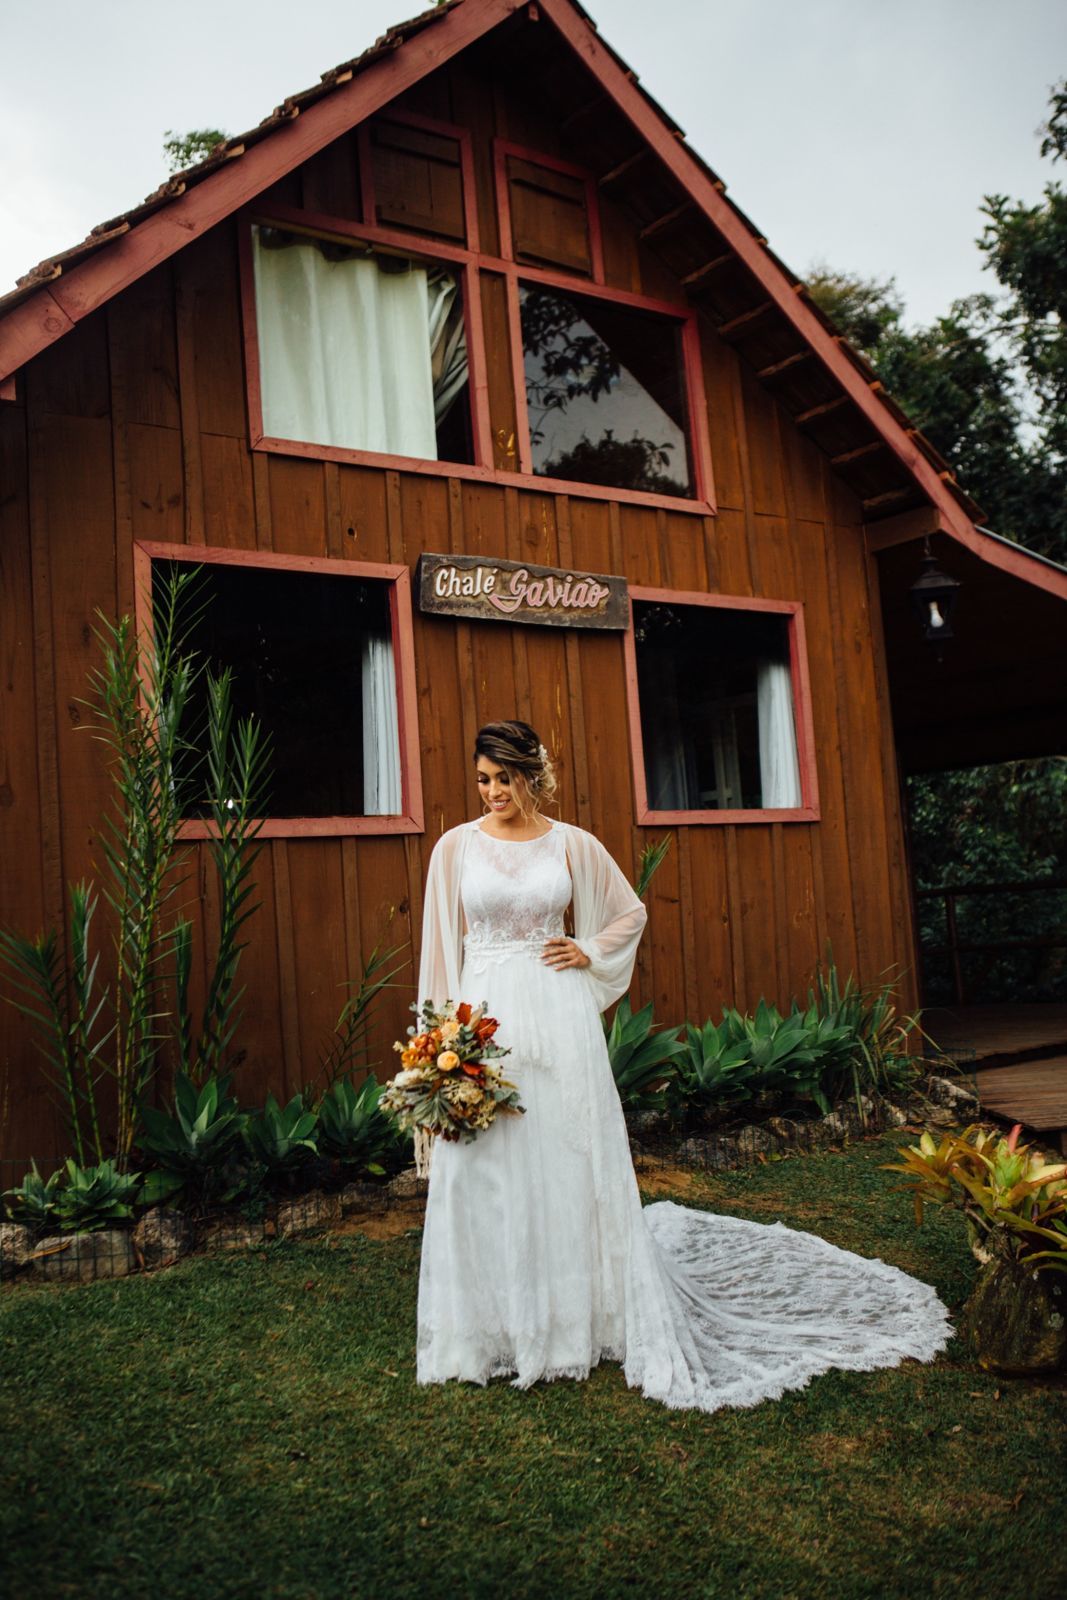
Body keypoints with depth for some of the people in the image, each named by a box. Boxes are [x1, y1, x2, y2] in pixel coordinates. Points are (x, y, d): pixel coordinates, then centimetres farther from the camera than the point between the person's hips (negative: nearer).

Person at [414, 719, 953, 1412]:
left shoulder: (572, 844, 3)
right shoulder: (456, 846, 3)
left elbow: (631, 913, 17)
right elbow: (441, 946, 5)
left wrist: (588, 954, 2)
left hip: (557, 1019, 0)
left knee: (571, 1162, 6)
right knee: (485, 1171, 5)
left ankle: (578, 1317, 23)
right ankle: (491, 1328, 21)